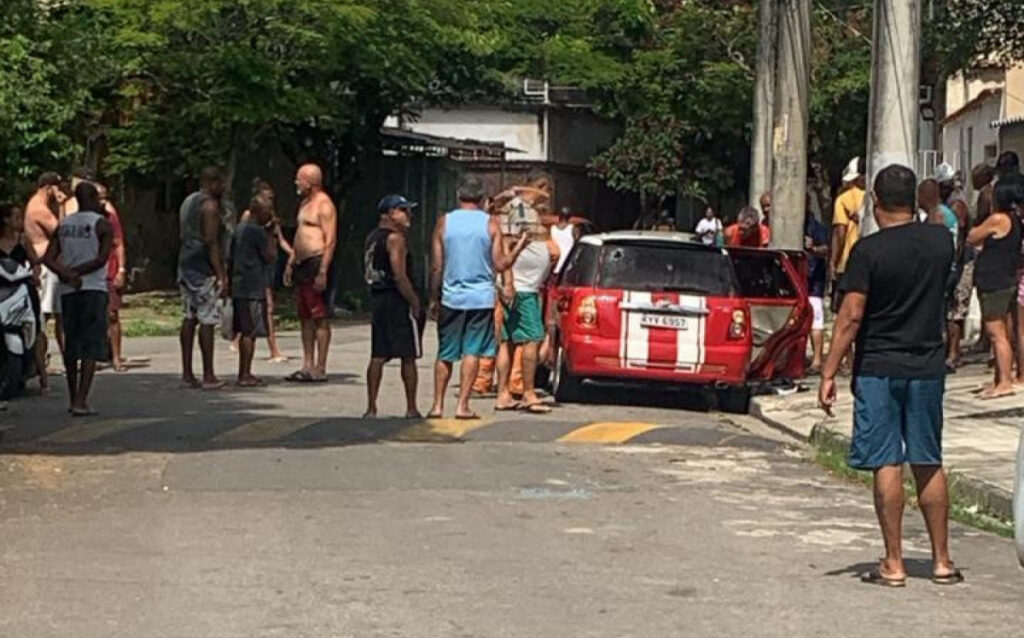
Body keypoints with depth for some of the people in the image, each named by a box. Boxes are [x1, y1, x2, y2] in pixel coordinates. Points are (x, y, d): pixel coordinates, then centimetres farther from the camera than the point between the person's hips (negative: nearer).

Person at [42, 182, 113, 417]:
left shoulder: (63, 225, 12)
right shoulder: (102, 224, -4)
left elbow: (48, 258, 2)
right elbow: (102, 258, -12)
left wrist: (67, 274, -9)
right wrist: (76, 272, -5)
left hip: (68, 291, 5)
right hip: (93, 289, -5)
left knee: (71, 345, 14)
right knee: (92, 347, -6)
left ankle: (74, 399, 23)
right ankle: (81, 401, -17)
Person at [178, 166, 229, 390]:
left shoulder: (188, 202, 18)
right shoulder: (210, 205, -11)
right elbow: (211, 242, -18)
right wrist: (221, 275, -18)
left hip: (186, 264, 9)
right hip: (204, 269, -9)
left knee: (189, 318, 9)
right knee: (207, 321, -7)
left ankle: (187, 374, 9)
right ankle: (208, 376, -7)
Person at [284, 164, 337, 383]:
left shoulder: (324, 204, -11)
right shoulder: (305, 202, 19)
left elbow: (330, 240, -17)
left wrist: (322, 272, -23)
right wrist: (291, 263, 22)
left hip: (316, 262, -10)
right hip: (302, 264, 10)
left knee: (320, 318, -7)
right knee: (305, 317, 10)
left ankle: (320, 369, -6)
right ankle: (308, 366, 14)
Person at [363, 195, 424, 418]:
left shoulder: (372, 237, 14)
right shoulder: (395, 238, -13)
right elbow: (400, 276, -19)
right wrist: (415, 303, -15)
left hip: (377, 299, 8)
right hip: (398, 300, -8)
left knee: (378, 356, 8)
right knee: (408, 357, 0)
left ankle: (371, 408, 5)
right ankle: (411, 409, 4)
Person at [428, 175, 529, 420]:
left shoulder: (444, 222, 0)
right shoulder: (491, 224, -3)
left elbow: (436, 267, 1)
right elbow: (500, 265, -4)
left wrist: (433, 299, 10)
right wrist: (519, 248, 12)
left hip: (451, 297, 1)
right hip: (481, 297, -1)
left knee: (445, 354, 10)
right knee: (472, 352, 2)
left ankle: (438, 405, 10)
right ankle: (462, 405, -3)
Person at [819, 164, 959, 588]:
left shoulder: (869, 250, -13)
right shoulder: (941, 241, 2)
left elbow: (851, 317, -15)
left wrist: (828, 374, -11)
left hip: (879, 368, -4)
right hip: (928, 367, 4)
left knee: (887, 464, -1)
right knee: (928, 464, 12)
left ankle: (893, 564, 1)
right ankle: (942, 560, 16)